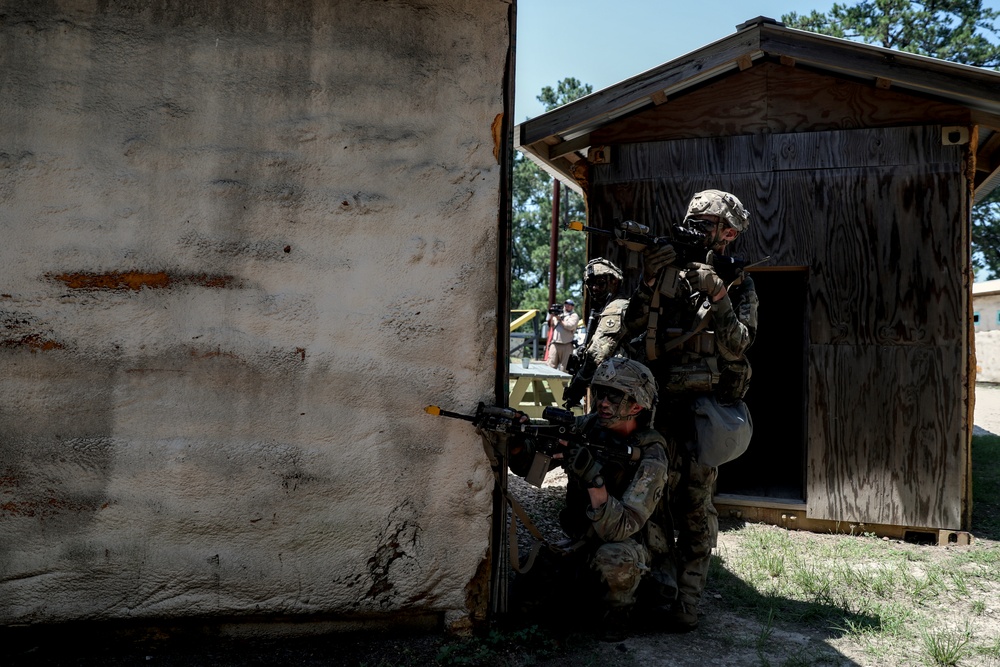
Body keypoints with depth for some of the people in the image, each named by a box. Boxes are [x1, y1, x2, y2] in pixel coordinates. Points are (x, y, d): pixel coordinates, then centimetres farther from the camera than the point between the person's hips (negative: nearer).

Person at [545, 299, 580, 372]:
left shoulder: (574, 316, 8)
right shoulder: (558, 314, 22)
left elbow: (570, 326, -9)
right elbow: (551, 325, 16)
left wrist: (560, 320, -6)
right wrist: (551, 316, 1)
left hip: (566, 346, -3)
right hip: (554, 344, 3)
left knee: (563, 367, 0)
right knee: (551, 365, -6)